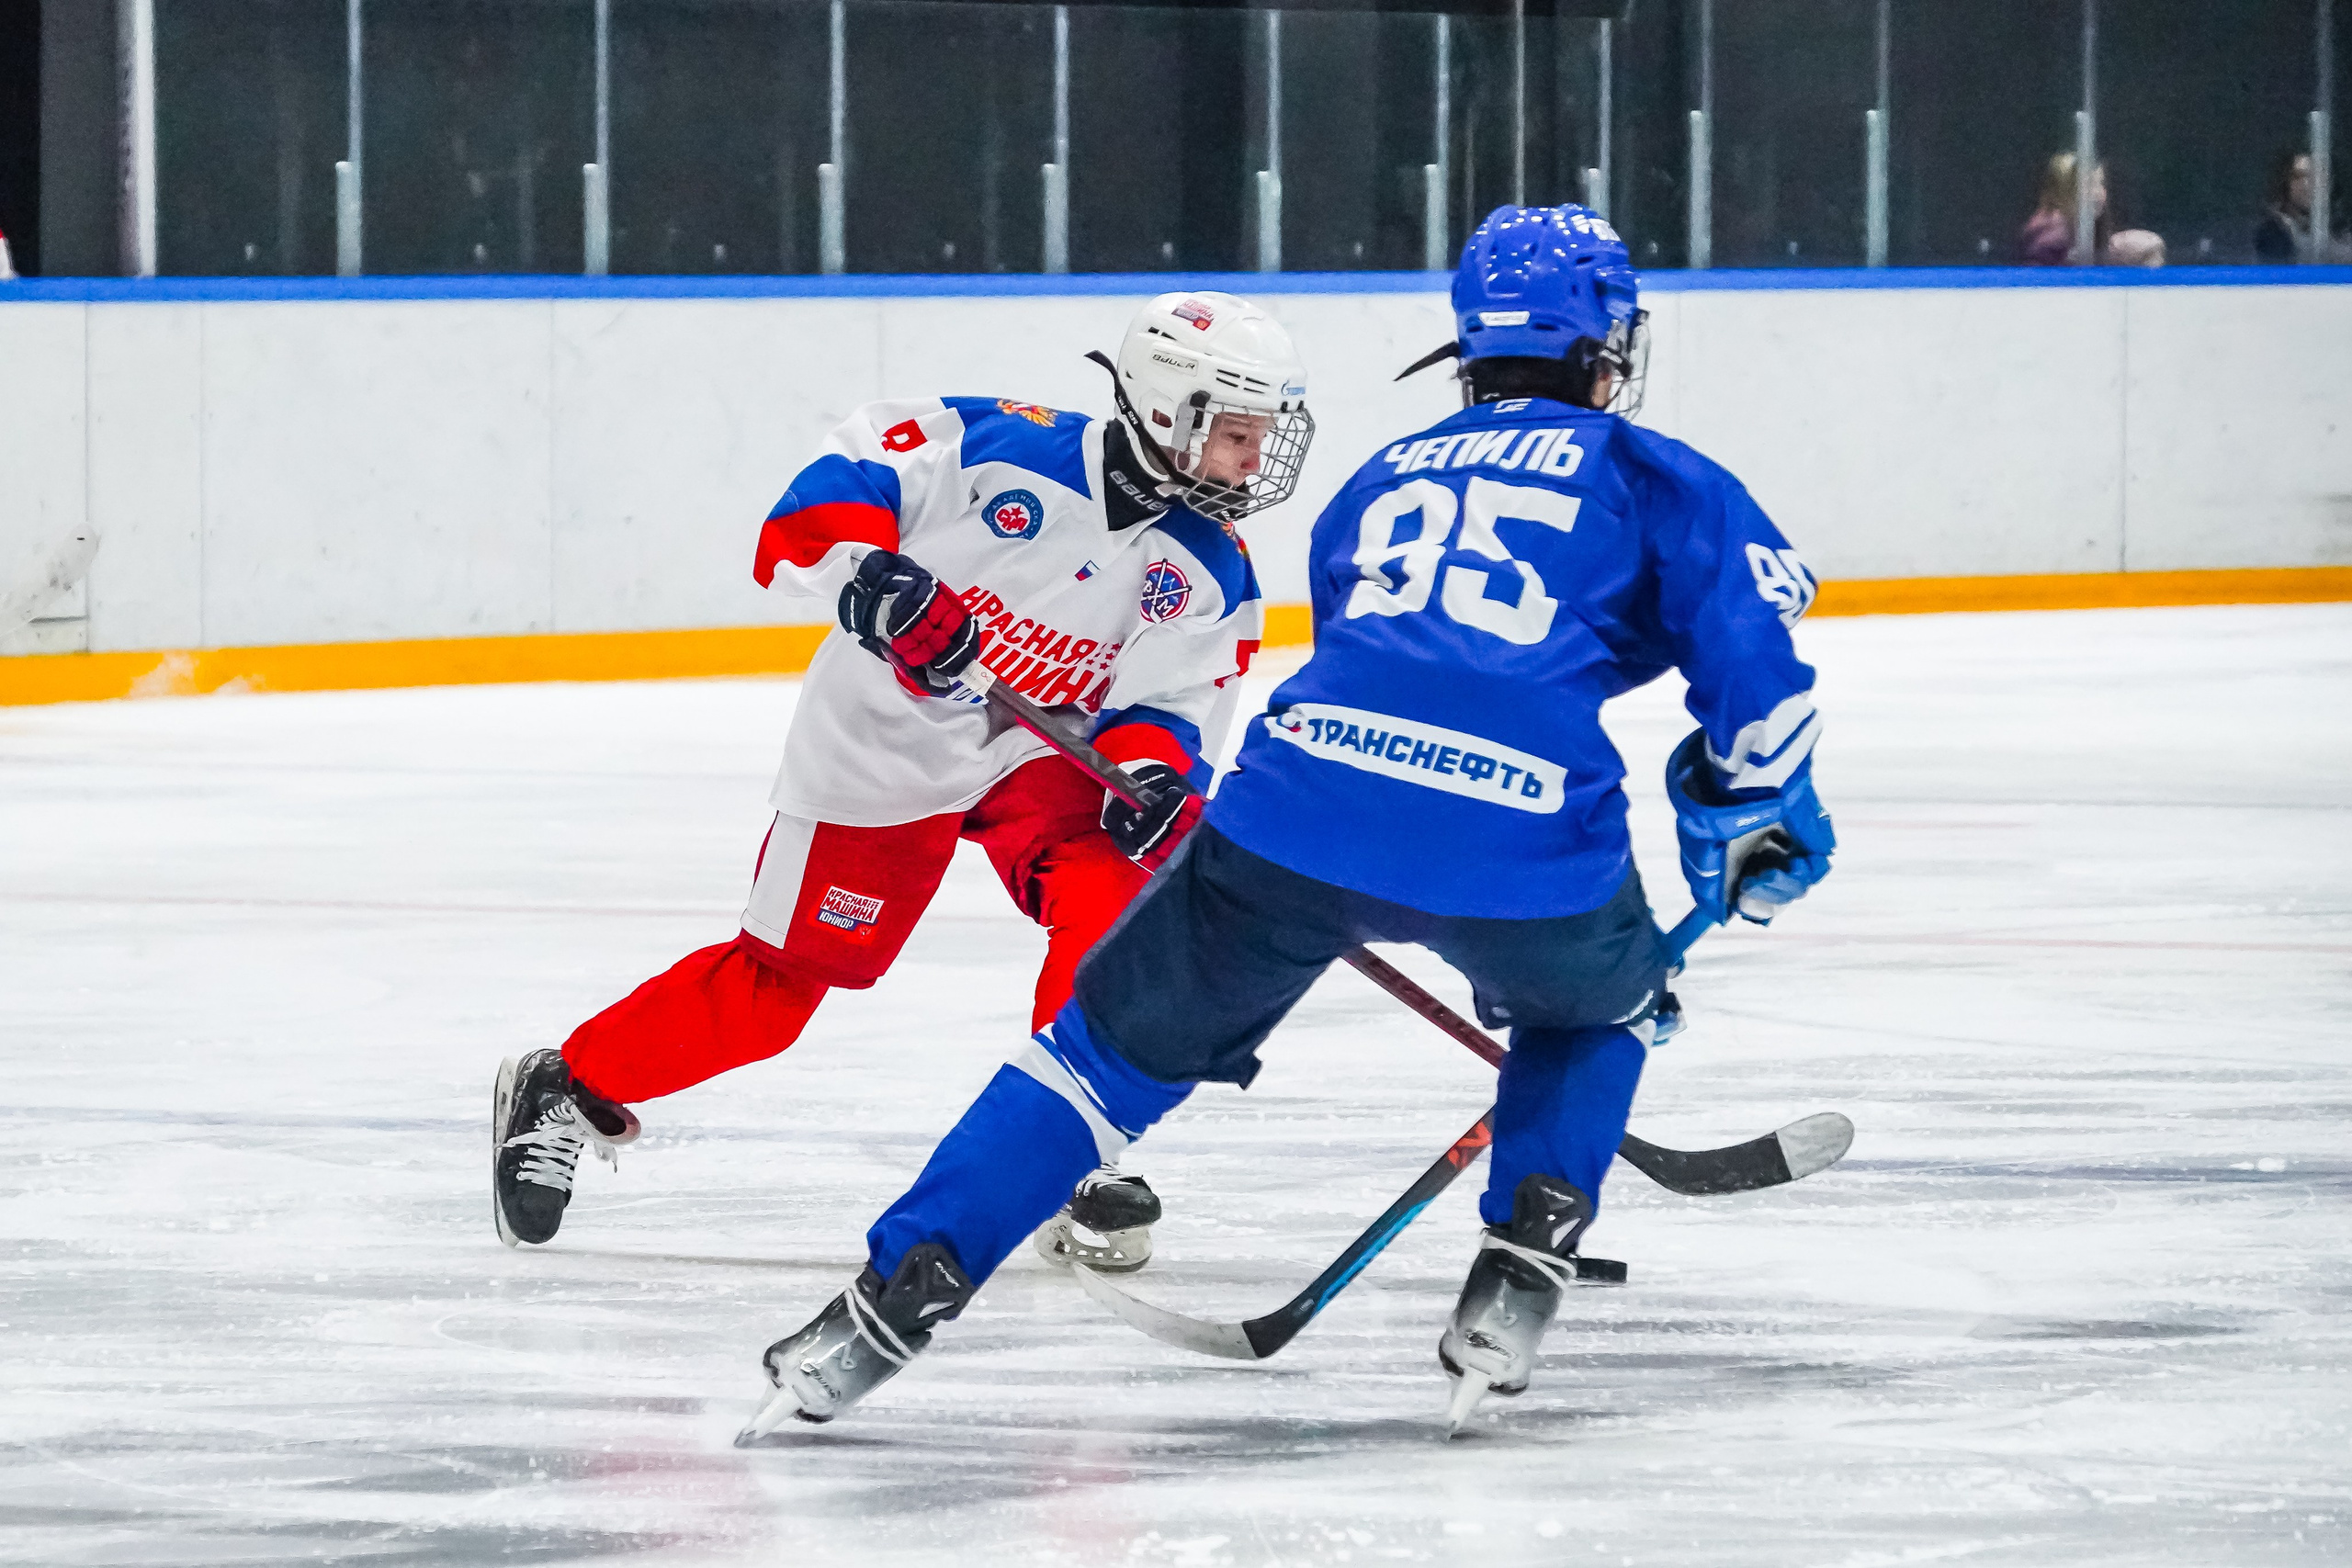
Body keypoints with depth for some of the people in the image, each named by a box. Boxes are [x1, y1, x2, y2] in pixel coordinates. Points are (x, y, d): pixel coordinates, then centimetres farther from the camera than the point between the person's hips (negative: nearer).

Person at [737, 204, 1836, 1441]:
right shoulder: (1650, 478, 18)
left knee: (1124, 1042, 17)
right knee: (1600, 1002, 31)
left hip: (1307, 787, 2)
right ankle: (1520, 1273, 13)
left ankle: (899, 1293, 5)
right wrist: (1753, 821, 21)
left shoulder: (1378, 483, 32)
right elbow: (1753, 642, 3)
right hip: (1522, 842, -2)